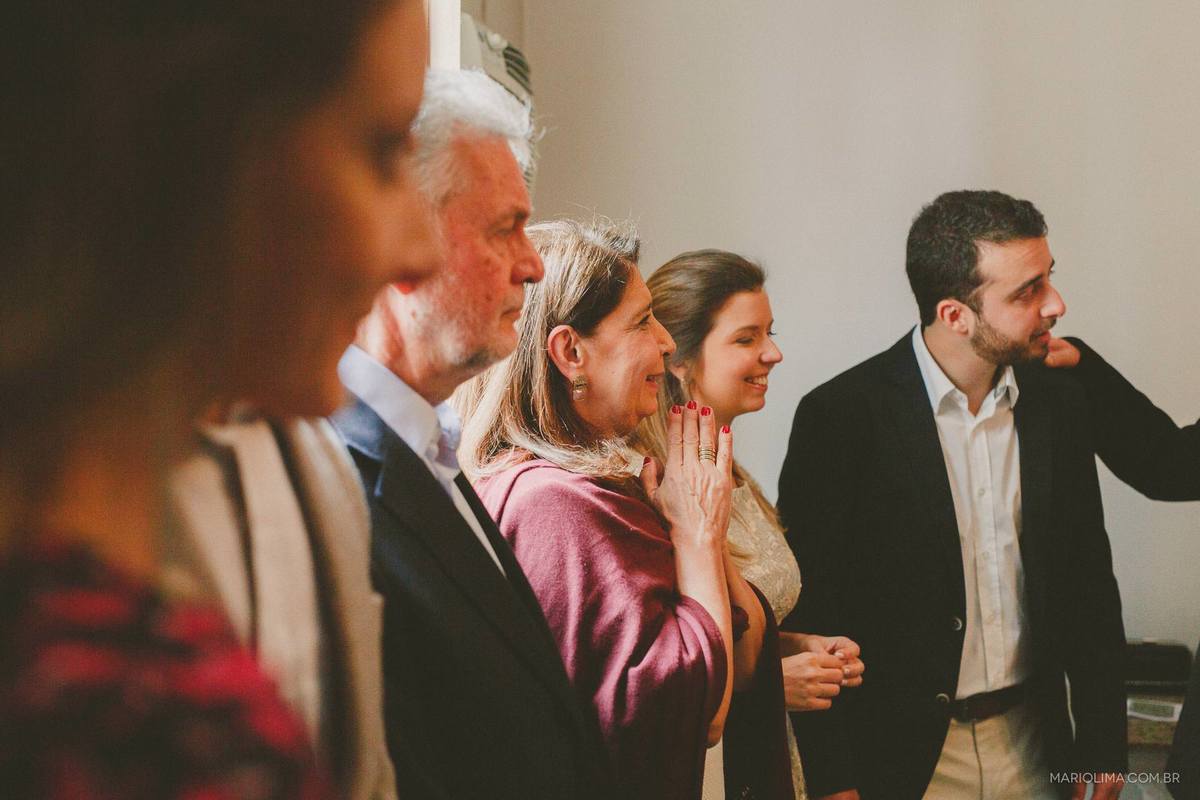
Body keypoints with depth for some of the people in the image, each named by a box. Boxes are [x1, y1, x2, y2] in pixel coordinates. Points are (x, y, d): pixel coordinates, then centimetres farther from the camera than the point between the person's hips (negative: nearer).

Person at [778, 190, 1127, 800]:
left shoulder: (1057, 401, 1)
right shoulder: (840, 415, -15)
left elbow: (1089, 579, 8)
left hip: (1034, 744, 4)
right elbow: (806, 607, -11)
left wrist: (1103, 743, 8)